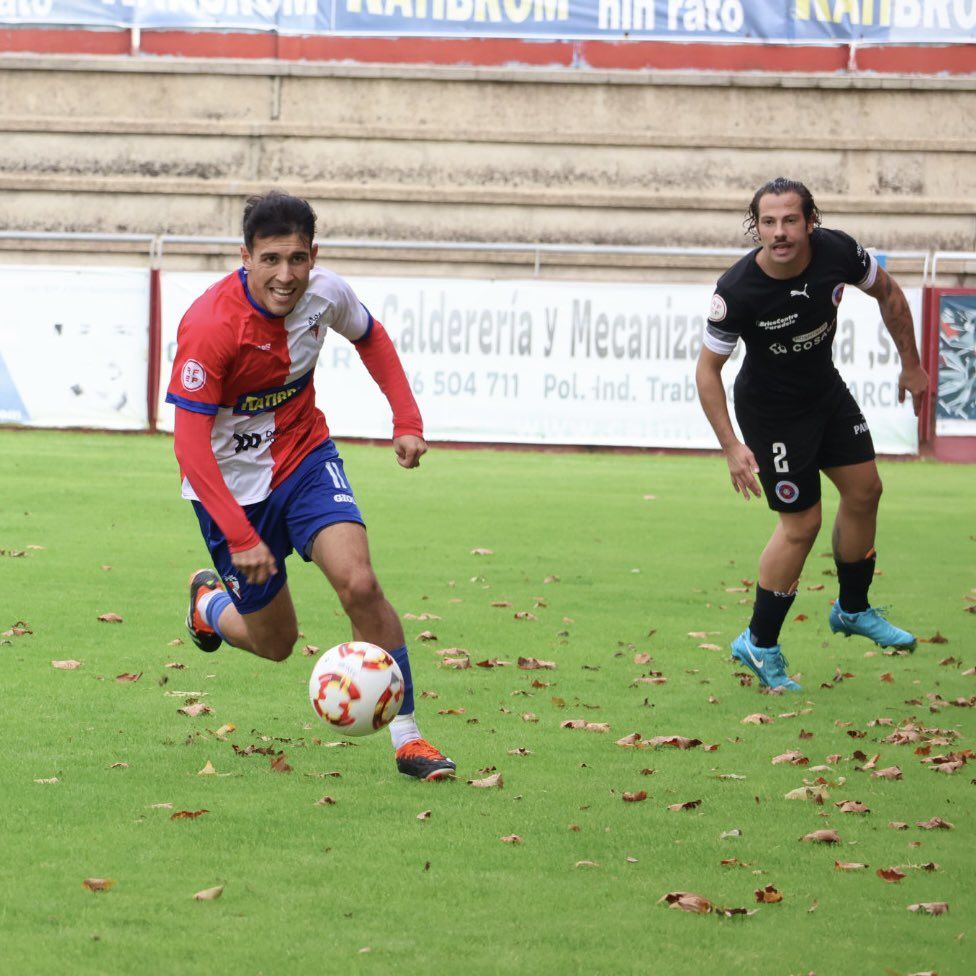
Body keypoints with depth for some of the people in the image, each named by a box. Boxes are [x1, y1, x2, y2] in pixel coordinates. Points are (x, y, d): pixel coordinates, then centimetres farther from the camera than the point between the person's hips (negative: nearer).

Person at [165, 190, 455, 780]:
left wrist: (407, 421, 0)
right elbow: (190, 445, -28)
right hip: (233, 482, -3)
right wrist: (241, 537, -34)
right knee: (274, 643, 7)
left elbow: (370, 338, 10)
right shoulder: (209, 326, -29)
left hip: (305, 456, 3)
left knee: (359, 583, -21)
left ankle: (407, 736, -11)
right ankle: (210, 602, 43)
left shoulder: (325, 293, -15)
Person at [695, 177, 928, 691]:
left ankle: (852, 608, 36)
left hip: (825, 389, 6)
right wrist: (731, 446, -24)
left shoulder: (838, 252, -21)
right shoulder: (736, 291, -32)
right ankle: (759, 645, 10)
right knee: (802, 523, -6)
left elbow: (887, 292, 0)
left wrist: (911, 363, 6)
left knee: (864, 489, 13)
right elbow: (708, 367, -20)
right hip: (770, 410, -6)